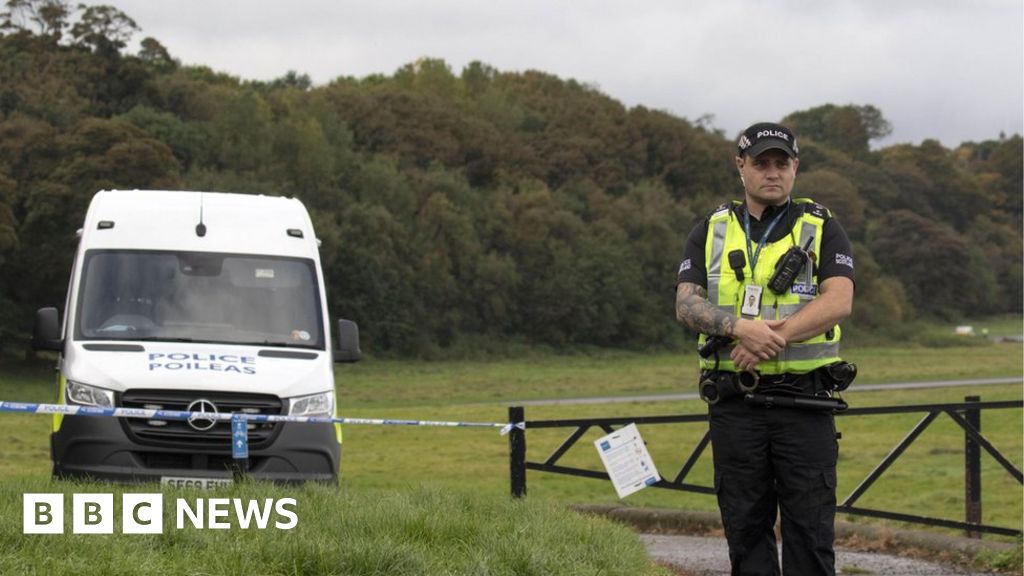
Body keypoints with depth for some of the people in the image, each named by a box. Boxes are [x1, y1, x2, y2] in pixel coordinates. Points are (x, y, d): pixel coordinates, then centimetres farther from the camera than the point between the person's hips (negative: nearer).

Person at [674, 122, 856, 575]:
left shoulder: (821, 228, 5)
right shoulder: (712, 232, 12)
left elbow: (838, 301, -9)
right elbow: (686, 304, 1)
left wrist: (774, 338, -21)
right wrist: (740, 327, -18)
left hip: (803, 401, -2)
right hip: (734, 403, 2)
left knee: (810, 527, -3)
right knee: (744, 525, 5)